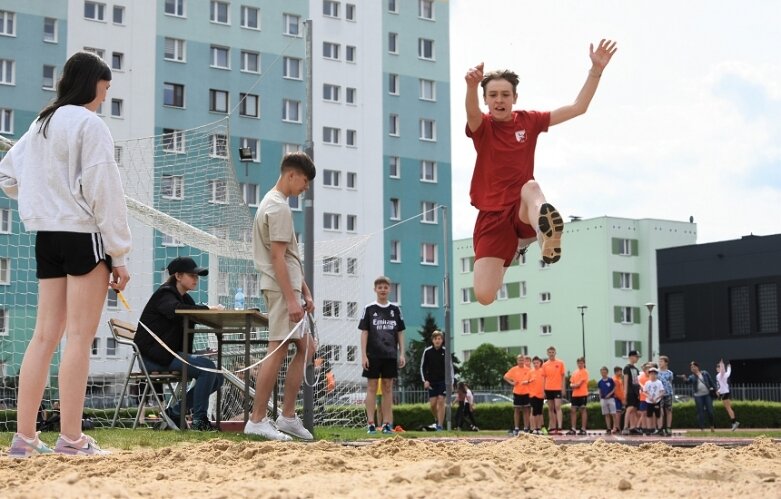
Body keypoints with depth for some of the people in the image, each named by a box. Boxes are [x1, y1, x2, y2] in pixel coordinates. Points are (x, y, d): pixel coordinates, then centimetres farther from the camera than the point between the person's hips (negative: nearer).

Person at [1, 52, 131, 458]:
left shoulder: (41, 124, 16)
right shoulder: (89, 124, -9)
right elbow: (104, 191, -14)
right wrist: (119, 254, -12)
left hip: (46, 236, 8)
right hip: (83, 234, -8)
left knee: (45, 335, 7)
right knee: (79, 336, -5)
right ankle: (71, 438, -5)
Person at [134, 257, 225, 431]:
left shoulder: (186, 299, 20)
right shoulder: (165, 294, -8)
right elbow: (176, 310, -33)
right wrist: (208, 309, -33)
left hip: (172, 354, 9)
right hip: (154, 356, -9)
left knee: (217, 377, -1)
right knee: (207, 367, -24)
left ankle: (174, 413, 6)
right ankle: (199, 419, -17)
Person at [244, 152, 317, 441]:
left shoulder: (272, 203, 20)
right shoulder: (279, 207, -13)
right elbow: (277, 257, -19)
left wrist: (305, 291, 20)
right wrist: (291, 299, -21)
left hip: (288, 287, 11)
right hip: (281, 288, -11)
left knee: (306, 347, 12)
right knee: (278, 351, -10)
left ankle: (287, 417, 13)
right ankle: (257, 420, -7)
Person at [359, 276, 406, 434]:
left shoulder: (395, 309, 9)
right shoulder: (369, 309, 2)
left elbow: (400, 332, 11)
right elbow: (364, 332, 0)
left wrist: (402, 354, 4)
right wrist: (363, 355, -7)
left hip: (390, 355, 2)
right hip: (373, 355, -2)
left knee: (388, 388, 5)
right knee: (372, 387, 0)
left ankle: (387, 424, 8)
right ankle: (371, 424, 0)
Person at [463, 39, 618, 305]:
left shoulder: (529, 121, 7)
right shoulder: (481, 126, 0)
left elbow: (578, 107, 6)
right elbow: (472, 112, -26)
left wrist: (596, 69, -6)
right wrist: (472, 85, -49)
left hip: (523, 213, 0)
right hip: (492, 216, 0)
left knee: (531, 187, -39)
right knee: (484, 295, -15)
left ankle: (546, 236, -71)